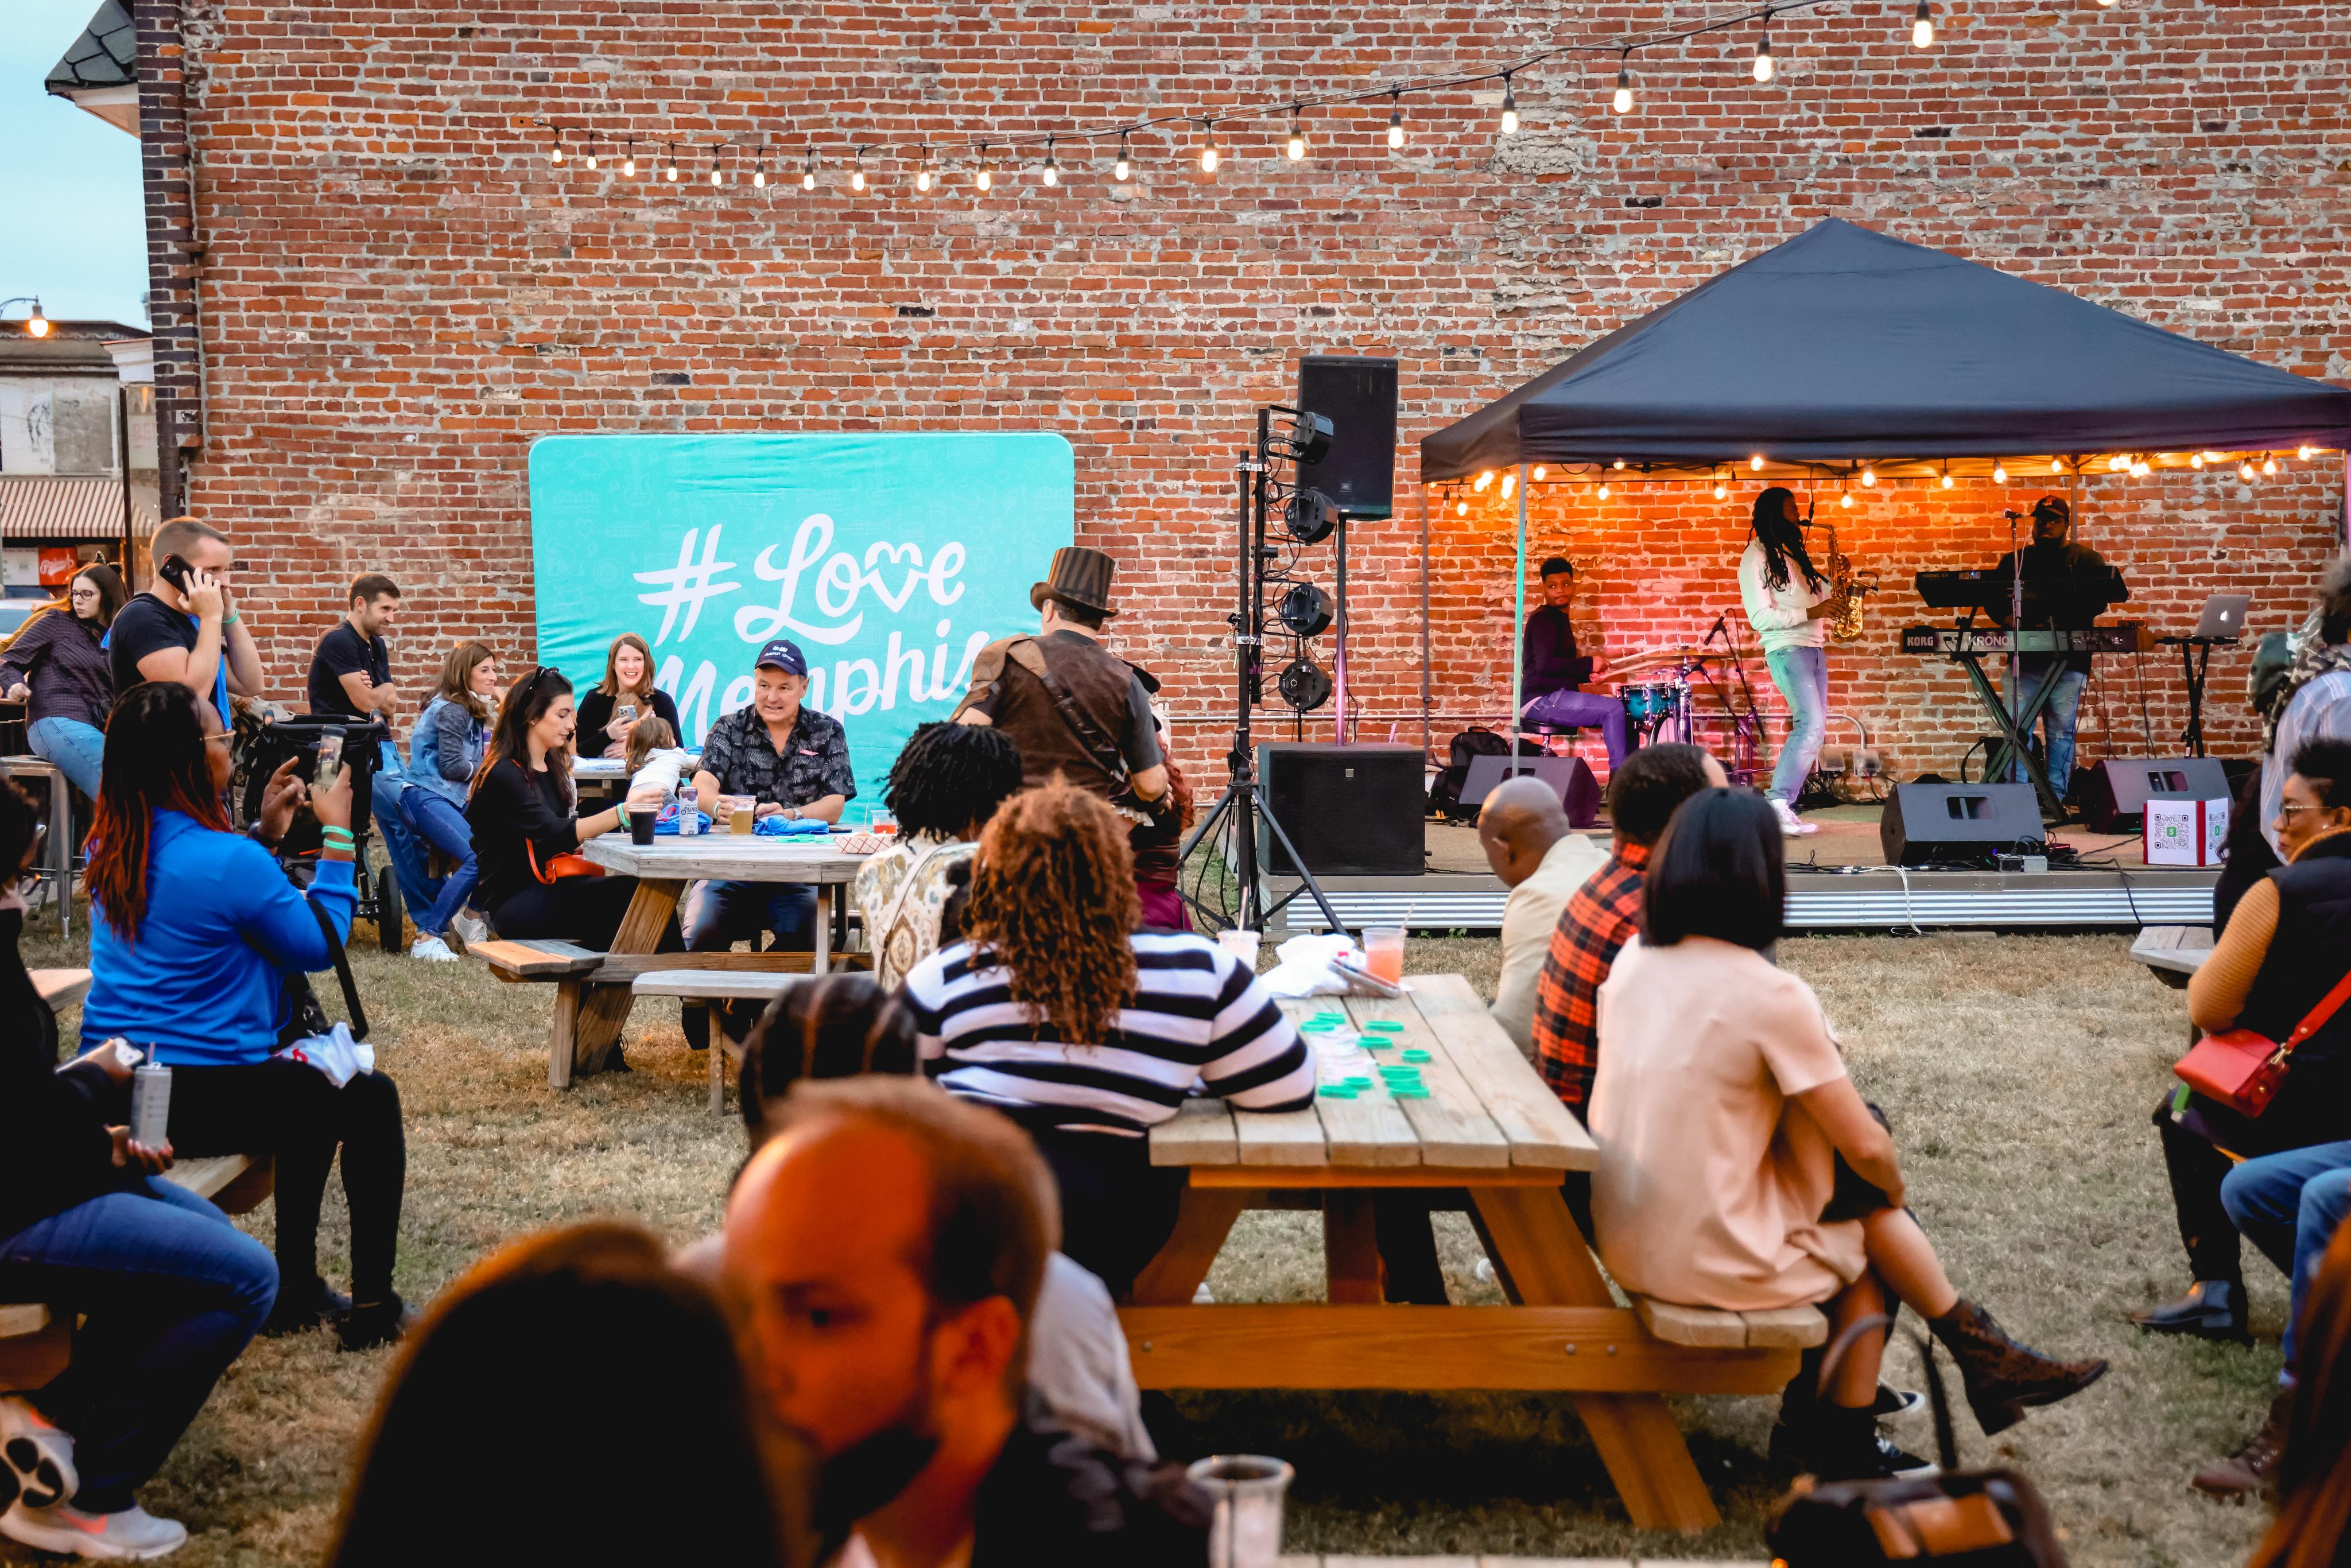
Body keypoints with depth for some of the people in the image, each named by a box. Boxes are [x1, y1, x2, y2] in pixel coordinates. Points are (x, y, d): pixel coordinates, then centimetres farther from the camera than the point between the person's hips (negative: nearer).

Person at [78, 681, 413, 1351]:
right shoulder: (230, 860, -22)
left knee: (313, 1088, 29)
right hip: (197, 1100, -8)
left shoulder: (110, 848, 3)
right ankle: (373, 1306, 18)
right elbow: (320, 945, -8)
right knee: (370, 1097, 13)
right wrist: (337, 835, -3)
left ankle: (295, 1290, 33)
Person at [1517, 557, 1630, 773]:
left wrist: (1587, 674, 8)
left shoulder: (1560, 619, 21)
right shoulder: (1543, 619, -10)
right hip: (1542, 699, -10)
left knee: (1624, 711, 10)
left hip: (1556, 697, 10)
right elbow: (1544, 664, -24)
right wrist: (1589, 663, -15)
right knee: (1614, 709, -21)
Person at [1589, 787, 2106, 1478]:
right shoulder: (1772, 994, -17)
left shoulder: (1631, 961, 2)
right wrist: (1893, 1188, 11)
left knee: (1853, 1225, 22)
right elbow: (1867, 1149, -12)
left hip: (1624, 1241, 6)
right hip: (1711, 1262, -6)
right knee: (1869, 1237, 19)